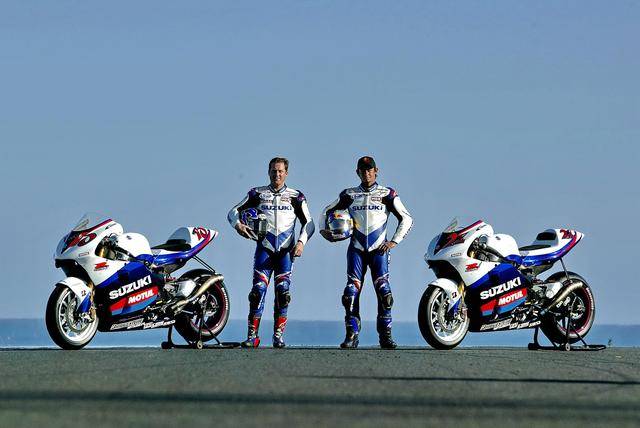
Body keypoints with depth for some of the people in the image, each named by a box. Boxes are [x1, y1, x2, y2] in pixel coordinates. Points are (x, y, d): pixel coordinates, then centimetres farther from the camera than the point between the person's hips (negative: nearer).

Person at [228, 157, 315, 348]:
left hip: (285, 250, 0)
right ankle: (252, 336, -11)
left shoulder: (295, 197, 9)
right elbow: (234, 211, 12)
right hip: (264, 248, 0)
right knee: (258, 290, -11)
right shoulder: (257, 194, 10)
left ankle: (278, 336, -3)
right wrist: (238, 224, -10)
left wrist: (301, 242, -7)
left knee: (282, 291, -7)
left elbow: (308, 223, 9)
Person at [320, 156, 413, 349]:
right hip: (356, 249, 2)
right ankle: (351, 335, -7)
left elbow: (406, 219, 8)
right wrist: (324, 229, 7)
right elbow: (327, 211, 24)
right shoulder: (349, 195, 12)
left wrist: (394, 241, 0)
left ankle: (385, 336, -8)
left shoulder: (387, 194, 5)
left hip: (379, 250, -2)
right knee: (351, 292, -9)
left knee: (383, 291, -12)